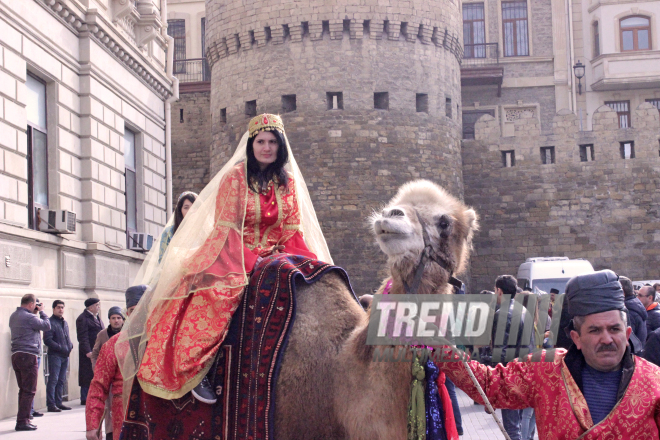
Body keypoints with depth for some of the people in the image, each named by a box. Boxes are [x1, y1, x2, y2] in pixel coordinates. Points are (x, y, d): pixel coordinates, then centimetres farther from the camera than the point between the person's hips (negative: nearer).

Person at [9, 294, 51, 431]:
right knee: (29, 390, -4)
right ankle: (22, 421, -6)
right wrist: (41, 312, 4)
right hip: (28, 356, -9)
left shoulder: (13, 316, 14)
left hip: (16, 356, 9)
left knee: (23, 390, 16)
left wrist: (35, 314, 14)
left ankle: (23, 419, 18)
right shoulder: (29, 317, -14)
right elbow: (47, 326, -8)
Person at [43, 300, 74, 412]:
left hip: (65, 356, 8)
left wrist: (70, 345, 5)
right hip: (55, 355, -8)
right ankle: (51, 404, -7)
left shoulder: (65, 323, 18)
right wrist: (61, 348, -19)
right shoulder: (50, 322, -7)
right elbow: (47, 340, -15)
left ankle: (58, 402, 17)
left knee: (61, 380, 11)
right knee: (53, 380, -8)